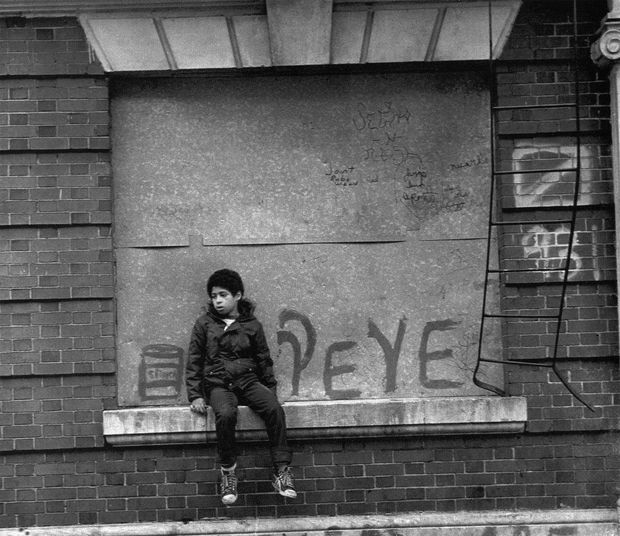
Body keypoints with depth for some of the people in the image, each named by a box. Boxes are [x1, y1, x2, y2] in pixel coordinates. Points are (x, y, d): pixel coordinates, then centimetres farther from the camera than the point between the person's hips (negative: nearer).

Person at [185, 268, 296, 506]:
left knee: (275, 409, -28)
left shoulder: (252, 325, 11)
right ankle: (227, 471, -18)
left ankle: (282, 471, -23)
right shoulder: (204, 324, 9)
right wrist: (195, 395, -1)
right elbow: (194, 361, 8)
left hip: (248, 381, 1)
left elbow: (264, 360, 16)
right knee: (226, 414, -35)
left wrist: (271, 389, 7)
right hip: (218, 385, -1)